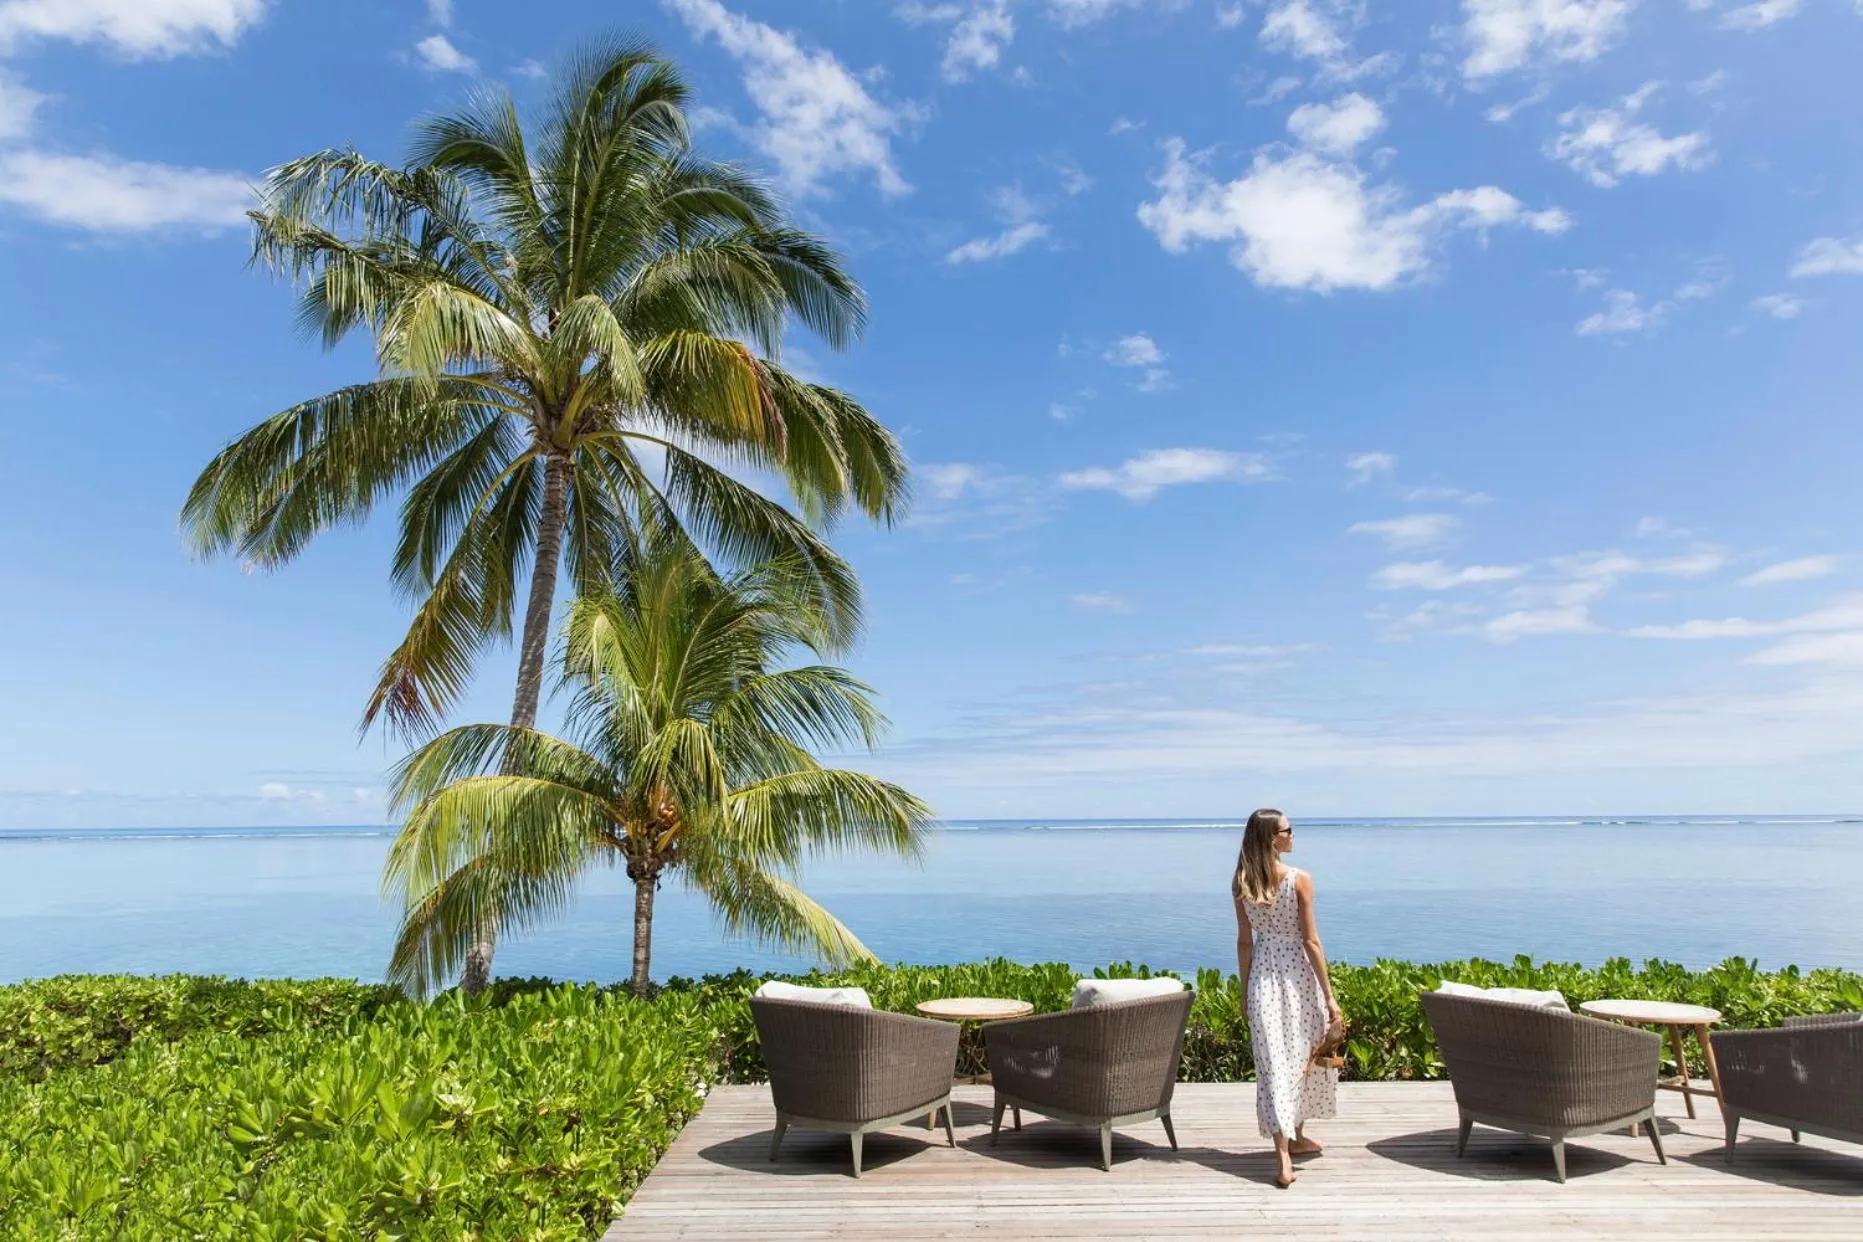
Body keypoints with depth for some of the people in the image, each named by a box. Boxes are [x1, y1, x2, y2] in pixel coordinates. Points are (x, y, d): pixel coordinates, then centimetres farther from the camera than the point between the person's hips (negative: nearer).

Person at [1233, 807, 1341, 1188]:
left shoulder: (1241, 884, -2)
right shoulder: (1300, 880, -13)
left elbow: (1244, 941, 3)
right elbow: (1310, 941, -11)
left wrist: (1246, 991, 12)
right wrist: (1330, 997, -5)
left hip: (1262, 976, 2)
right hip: (1298, 974, -2)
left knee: (1274, 1062, 2)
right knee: (1304, 1055, 18)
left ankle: (1284, 1157, -5)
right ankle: (1296, 1137, 35)